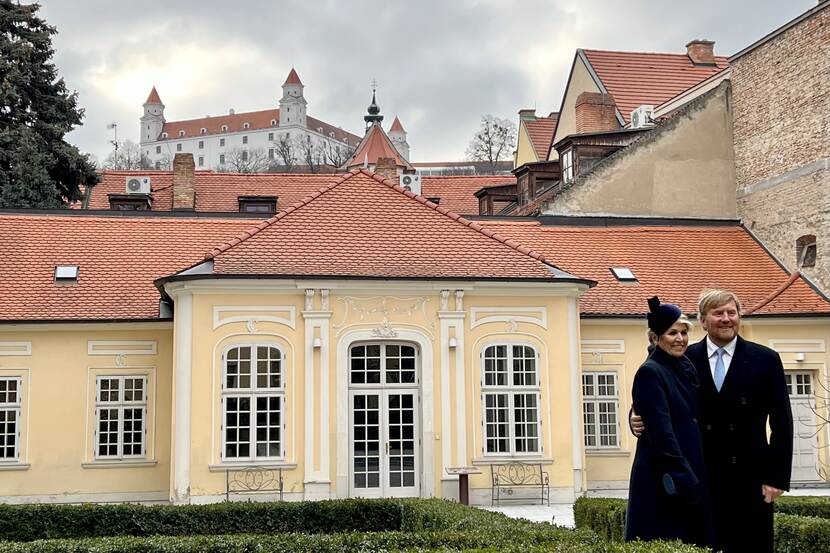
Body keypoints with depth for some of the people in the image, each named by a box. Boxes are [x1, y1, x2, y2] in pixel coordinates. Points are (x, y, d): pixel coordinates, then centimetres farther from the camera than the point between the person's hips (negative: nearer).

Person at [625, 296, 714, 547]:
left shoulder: (685, 368, 12)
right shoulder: (650, 372, -12)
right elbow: (661, 434, -17)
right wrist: (685, 480, -17)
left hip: (690, 476, 8)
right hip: (662, 483, -8)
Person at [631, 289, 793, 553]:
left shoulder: (765, 360, 4)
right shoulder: (685, 360, 4)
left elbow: (782, 422, 3)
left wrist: (777, 477, -2)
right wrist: (639, 419, -15)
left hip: (750, 477, 0)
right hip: (700, 477, 0)